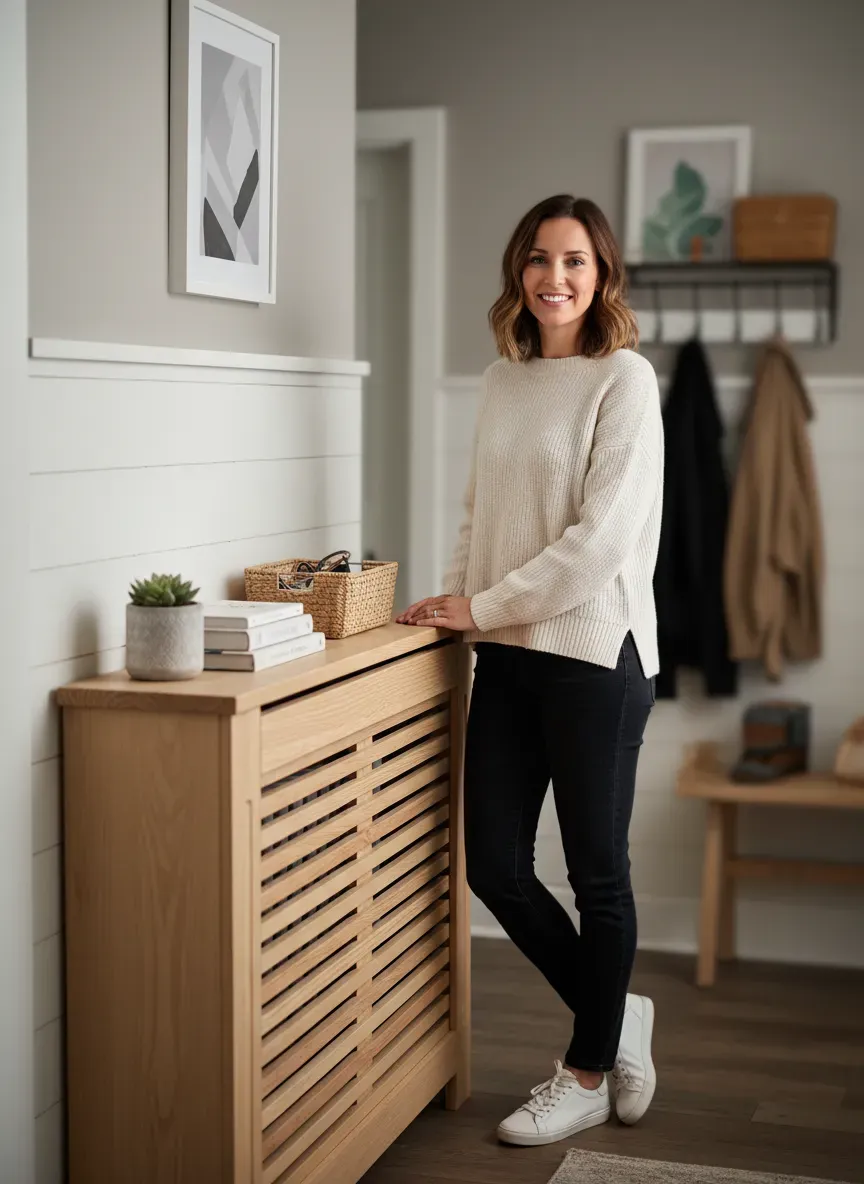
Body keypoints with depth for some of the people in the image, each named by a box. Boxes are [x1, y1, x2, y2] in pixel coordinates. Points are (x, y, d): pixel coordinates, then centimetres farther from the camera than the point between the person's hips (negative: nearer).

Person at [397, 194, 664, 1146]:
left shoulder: (623, 378, -9)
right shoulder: (502, 380, 12)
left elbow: (603, 538, -16)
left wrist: (483, 606, -12)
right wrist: (454, 602, 3)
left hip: (593, 651, -7)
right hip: (507, 655, 7)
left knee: (596, 871, 5)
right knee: (494, 864, 8)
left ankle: (588, 1074, 23)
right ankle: (616, 1017, 30)